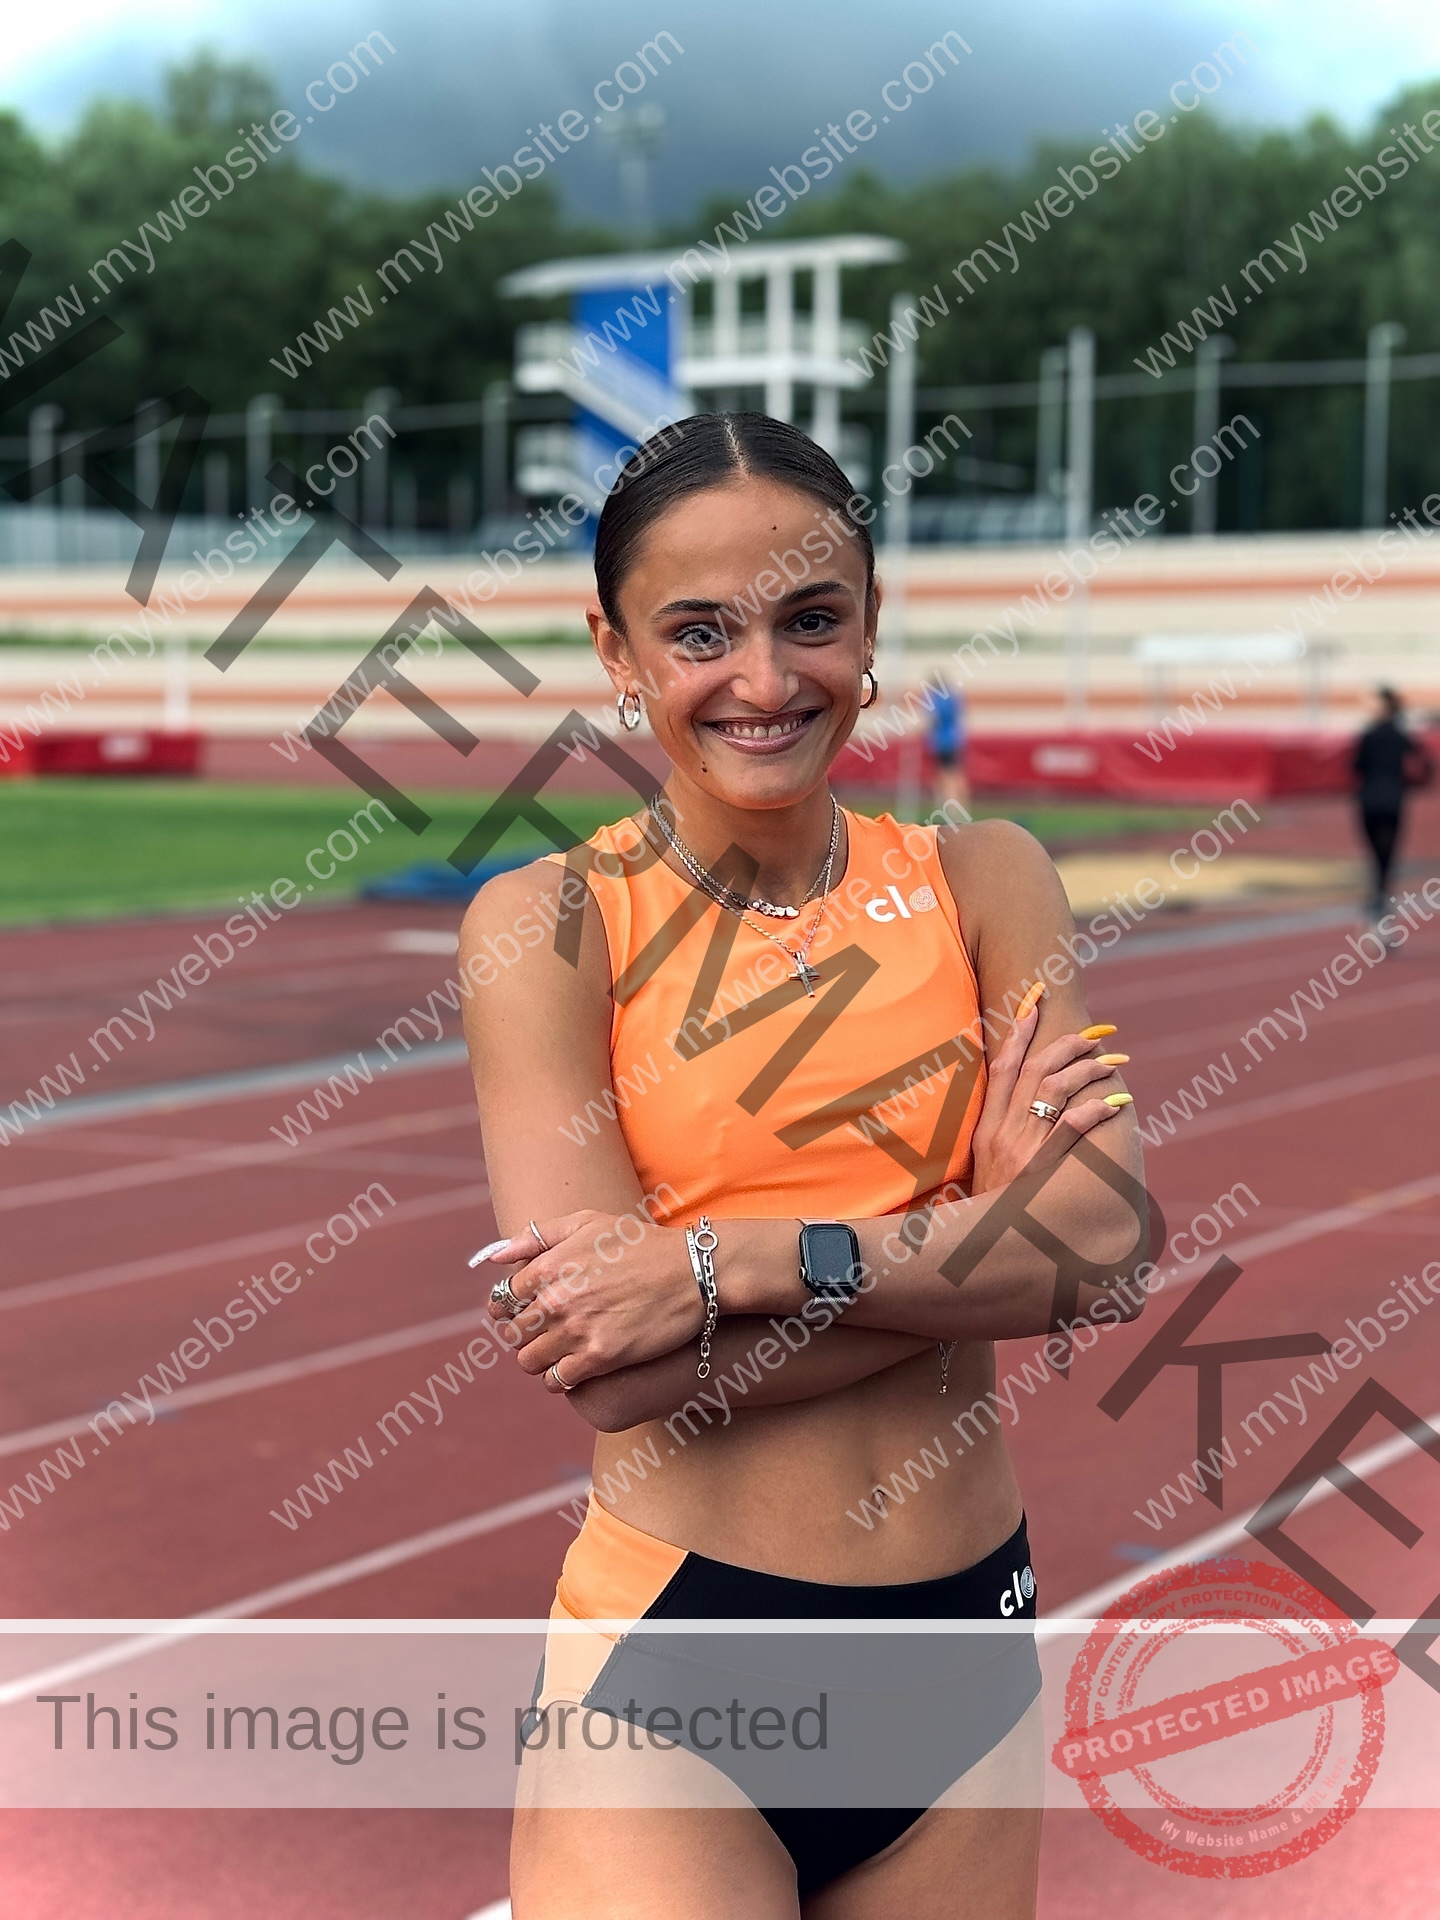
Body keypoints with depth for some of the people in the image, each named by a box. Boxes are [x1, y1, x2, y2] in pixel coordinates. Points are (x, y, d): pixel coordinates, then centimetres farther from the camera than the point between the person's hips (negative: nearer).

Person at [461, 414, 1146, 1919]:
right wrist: (972, 1226, -15)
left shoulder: (981, 881, 2)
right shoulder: (547, 923, -7)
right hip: (668, 1673, -3)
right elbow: (610, 1371, -17)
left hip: (967, 1635, 4)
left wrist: (737, 1260, -20)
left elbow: (1106, 1238, -12)